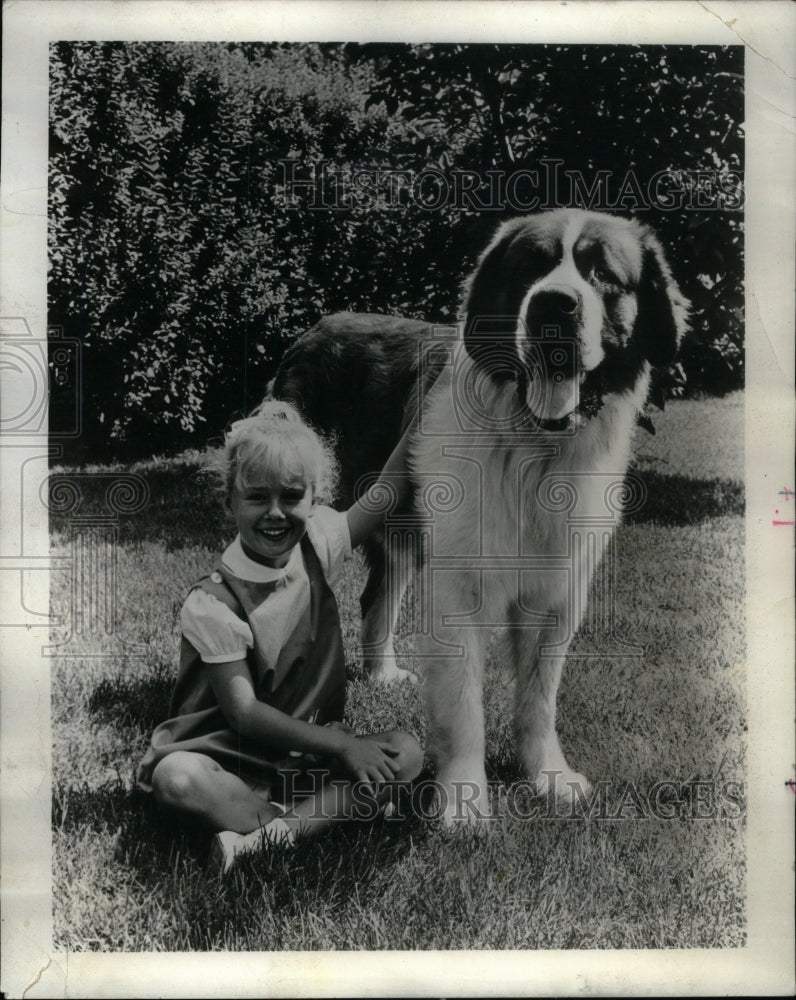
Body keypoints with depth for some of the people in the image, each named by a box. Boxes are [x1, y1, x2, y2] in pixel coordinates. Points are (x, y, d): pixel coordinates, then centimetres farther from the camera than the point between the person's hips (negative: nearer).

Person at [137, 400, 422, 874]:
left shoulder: (317, 546, -2)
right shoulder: (212, 604, -18)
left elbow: (388, 489, 3)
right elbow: (245, 713, -19)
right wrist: (341, 745, -22)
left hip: (310, 751, 5)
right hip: (230, 759, -5)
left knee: (407, 753, -16)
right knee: (176, 778, -34)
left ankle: (261, 836, -25)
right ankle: (333, 812, -21)